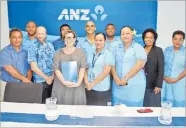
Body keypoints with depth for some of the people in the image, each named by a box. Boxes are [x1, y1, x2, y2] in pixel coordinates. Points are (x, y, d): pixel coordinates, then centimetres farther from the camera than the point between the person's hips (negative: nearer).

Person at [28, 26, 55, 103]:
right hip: (40, 81, -3)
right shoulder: (33, 48, -5)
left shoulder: (50, 46, 7)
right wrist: (46, 78, -9)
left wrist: (53, 76, -4)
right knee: (42, 102, 4)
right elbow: (34, 67, -9)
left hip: (53, 79, 4)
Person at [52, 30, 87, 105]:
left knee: (77, 104, 3)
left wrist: (78, 82, -13)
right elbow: (56, 69, -2)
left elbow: (83, 68, -2)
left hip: (77, 86, 0)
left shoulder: (80, 52, 4)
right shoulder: (59, 52, 5)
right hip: (61, 85, 1)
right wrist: (64, 82, -15)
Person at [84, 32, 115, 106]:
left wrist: (93, 83, -13)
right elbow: (86, 69, 8)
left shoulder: (108, 54, -5)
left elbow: (106, 72, -13)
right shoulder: (90, 54, 11)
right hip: (89, 89, 5)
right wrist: (86, 81, -9)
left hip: (102, 90, -4)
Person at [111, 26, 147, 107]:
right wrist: (115, 77, -9)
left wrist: (126, 78, -15)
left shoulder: (138, 48, -2)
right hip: (118, 85, 4)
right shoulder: (117, 49, 13)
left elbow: (140, 65, -13)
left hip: (134, 86, -4)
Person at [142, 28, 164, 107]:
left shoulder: (158, 50, -1)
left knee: (154, 106, 3)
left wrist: (159, 85, -12)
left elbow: (161, 69, -6)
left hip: (153, 85, -2)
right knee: (142, 106, 7)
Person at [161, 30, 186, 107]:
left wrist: (176, 79, -12)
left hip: (179, 82, -2)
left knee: (178, 103, 4)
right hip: (165, 81, 2)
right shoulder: (167, 50, 5)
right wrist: (164, 77, -5)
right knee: (164, 101, 6)